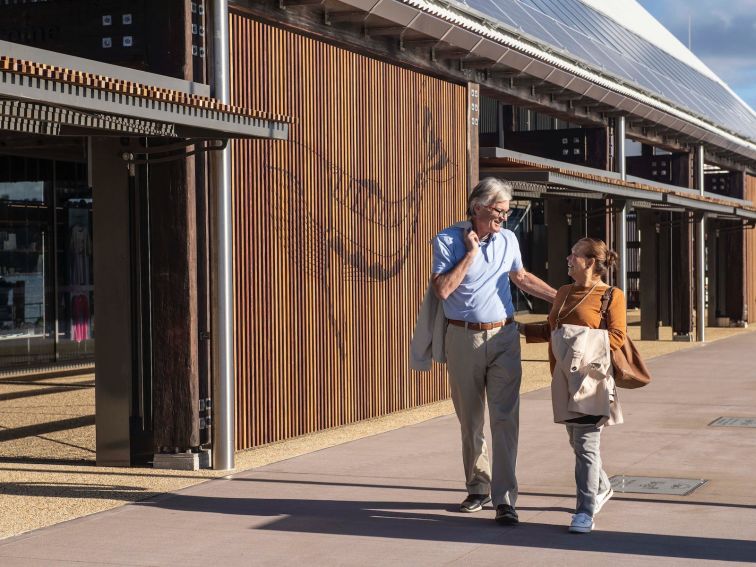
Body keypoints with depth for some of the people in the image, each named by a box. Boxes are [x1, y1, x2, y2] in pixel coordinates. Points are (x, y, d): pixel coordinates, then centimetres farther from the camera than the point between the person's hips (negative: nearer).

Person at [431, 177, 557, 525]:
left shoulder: (508, 239, 7)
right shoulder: (447, 241, -5)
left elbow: (522, 278, 24)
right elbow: (442, 289, -17)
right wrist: (471, 253, -14)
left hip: (503, 337, 2)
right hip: (463, 339, -1)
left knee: (505, 419, -8)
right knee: (470, 421, 8)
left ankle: (504, 499, -10)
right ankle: (478, 488, 25)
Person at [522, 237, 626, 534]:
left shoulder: (611, 296, -4)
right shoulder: (563, 293, 19)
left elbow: (617, 336, -11)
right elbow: (550, 331, 25)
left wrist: (587, 344, -22)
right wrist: (521, 329, 17)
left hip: (591, 378, -7)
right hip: (564, 379, 7)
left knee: (586, 445, -10)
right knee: (578, 441, 16)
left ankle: (585, 511, -10)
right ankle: (601, 489, 38)